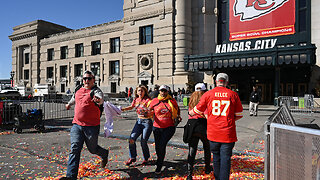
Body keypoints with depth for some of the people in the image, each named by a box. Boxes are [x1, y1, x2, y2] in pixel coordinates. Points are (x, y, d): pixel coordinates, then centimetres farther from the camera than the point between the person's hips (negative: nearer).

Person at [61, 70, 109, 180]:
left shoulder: (96, 91, -8)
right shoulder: (78, 90, 11)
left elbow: (100, 98, -31)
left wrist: (98, 100, -54)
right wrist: (69, 104, 52)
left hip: (91, 126, -4)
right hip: (77, 124, 4)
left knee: (92, 148, 11)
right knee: (74, 149, -6)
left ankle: (104, 154, 44)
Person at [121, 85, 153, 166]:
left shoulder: (148, 100, -14)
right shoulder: (136, 100, 4)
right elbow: (131, 107, 22)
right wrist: (123, 109, 10)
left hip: (147, 122, -5)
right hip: (139, 121, 5)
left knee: (143, 142, -3)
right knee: (132, 139, -5)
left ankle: (146, 158, 23)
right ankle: (132, 157, 14)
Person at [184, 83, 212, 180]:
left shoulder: (192, 99, 12)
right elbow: (206, 115, -12)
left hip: (191, 124, 3)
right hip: (203, 125, -3)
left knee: (192, 150, 3)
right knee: (207, 147, 21)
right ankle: (207, 168, 37)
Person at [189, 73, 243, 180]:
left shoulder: (208, 94, -1)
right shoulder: (233, 95, -1)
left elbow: (197, 110, 9)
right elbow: (239, 115, 5)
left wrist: (190, 113, 29)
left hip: (213, 133, 2)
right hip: (228, 134, -1)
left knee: (216, 157, 17)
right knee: (225, 159, 4)